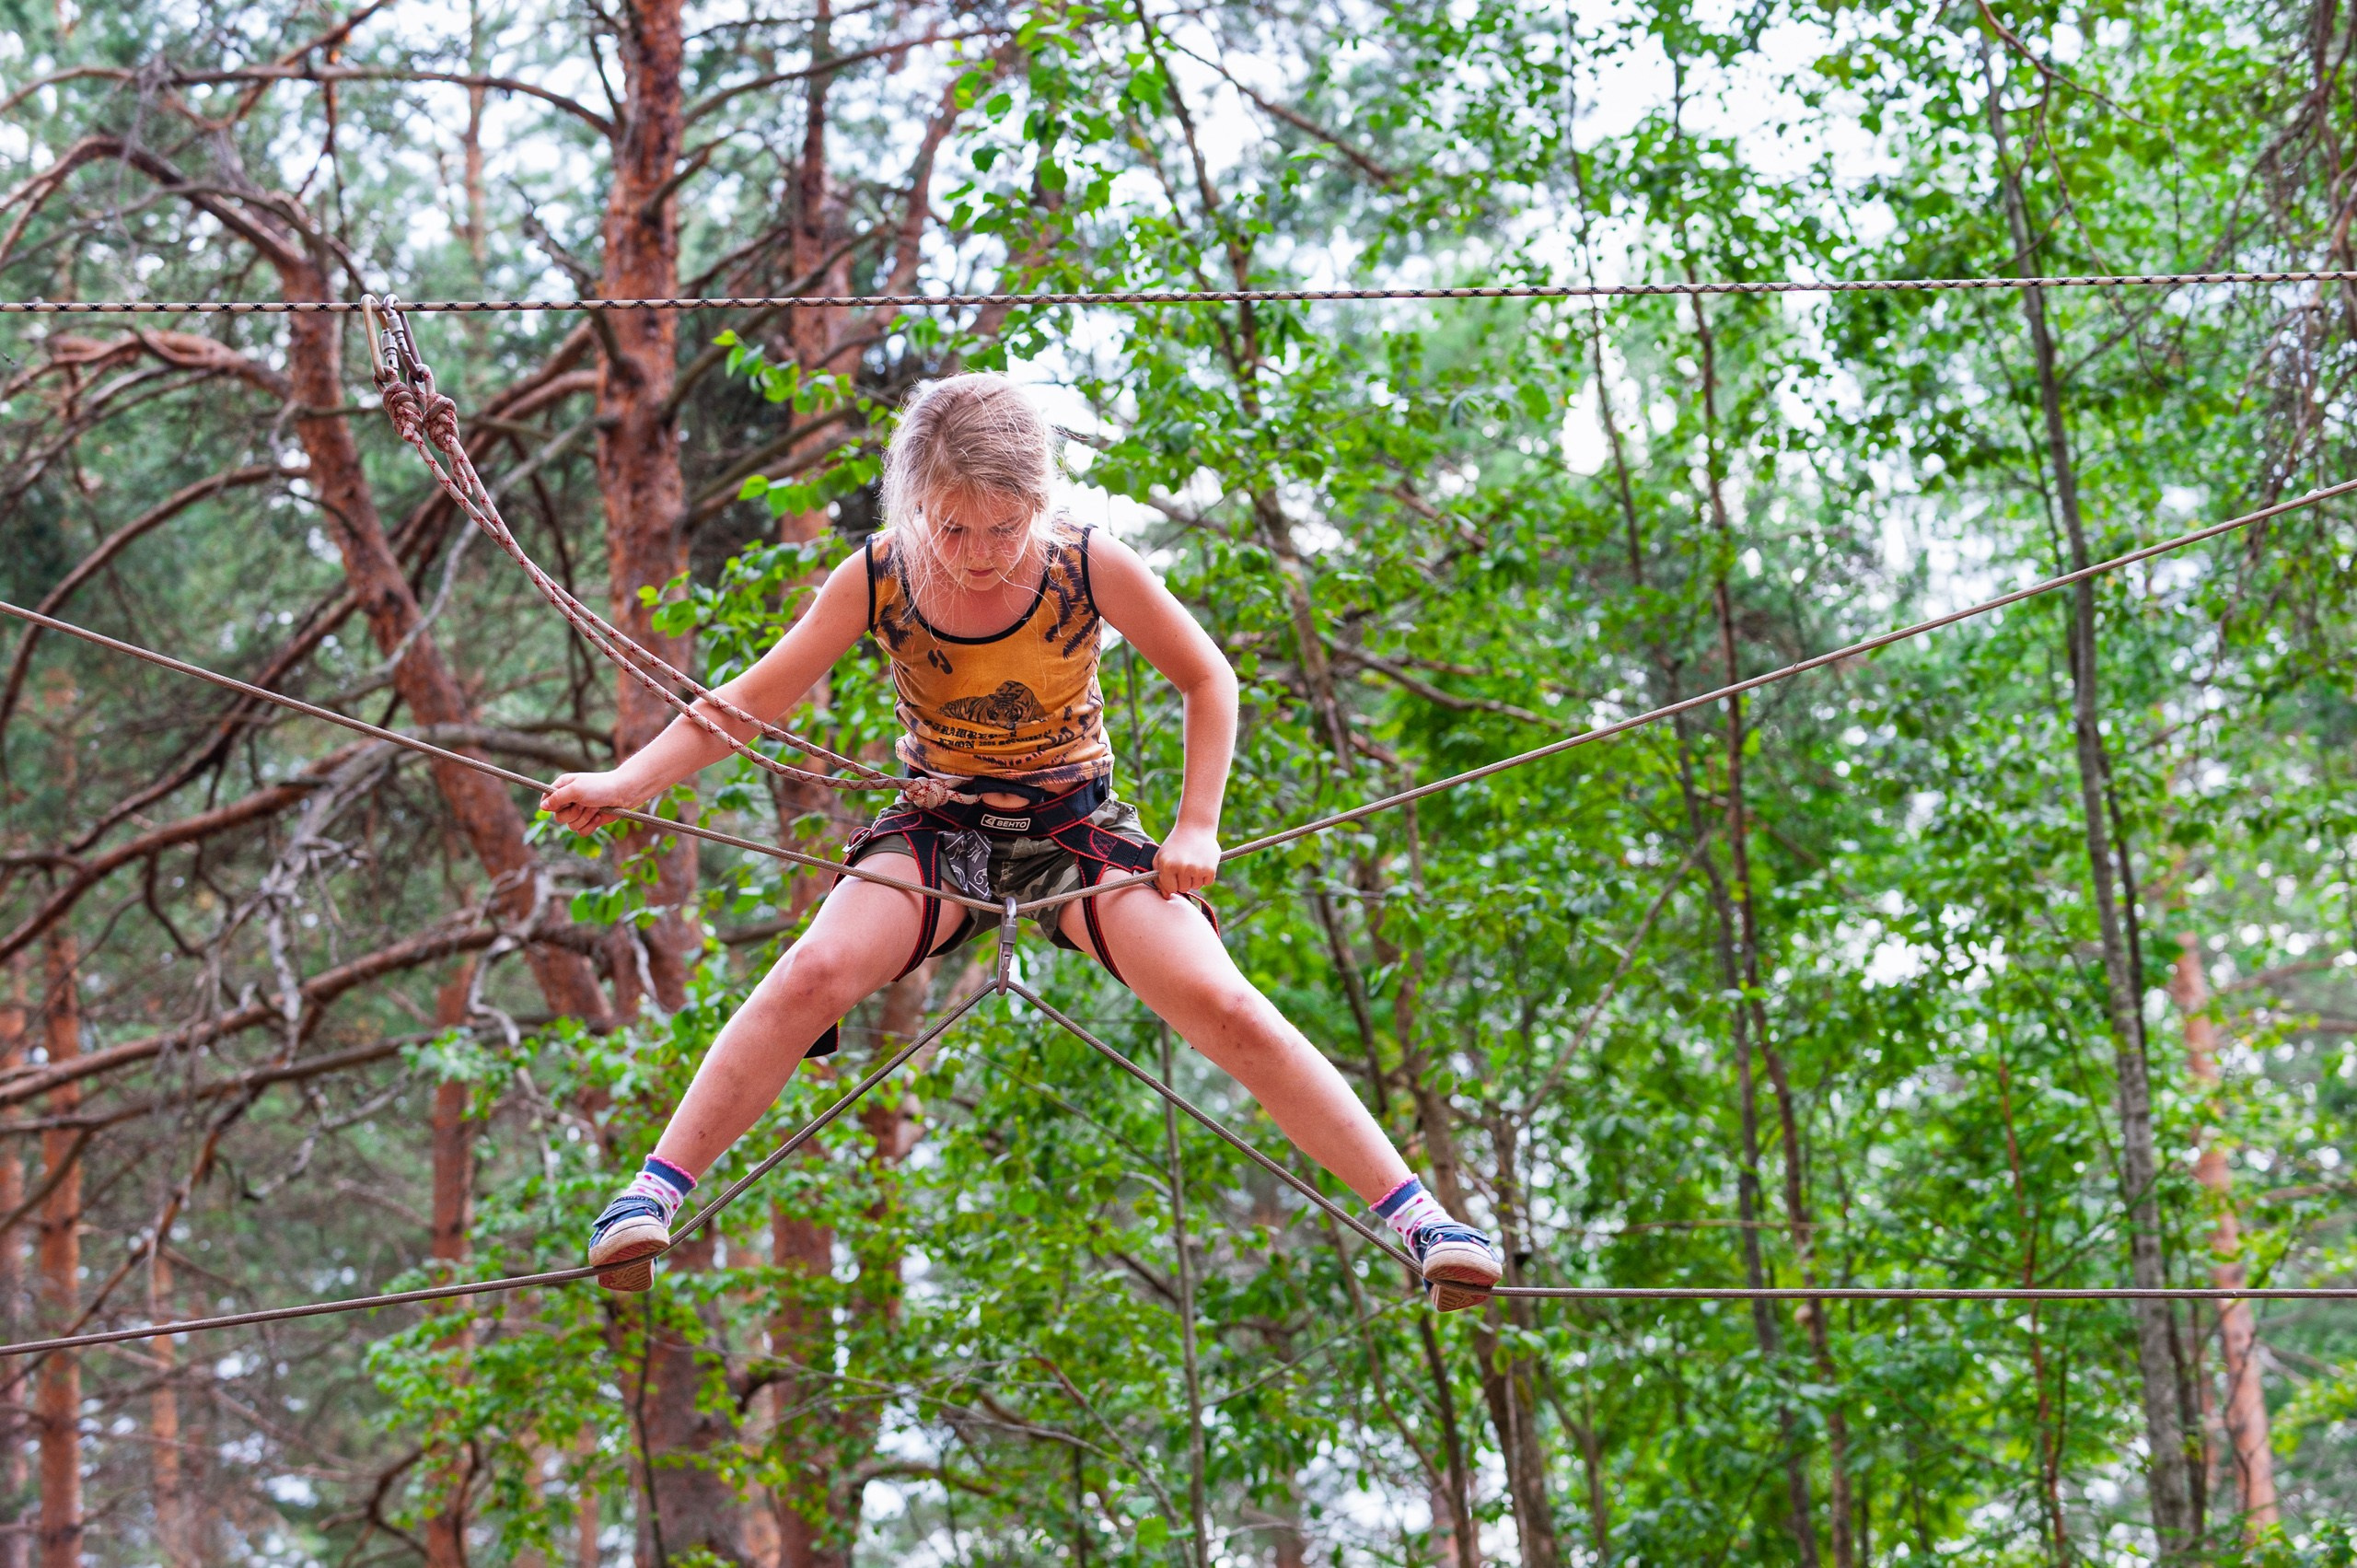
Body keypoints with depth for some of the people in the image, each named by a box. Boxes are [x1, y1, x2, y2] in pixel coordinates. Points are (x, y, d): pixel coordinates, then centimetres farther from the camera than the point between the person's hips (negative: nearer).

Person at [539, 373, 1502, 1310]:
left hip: (1077, 827, -1)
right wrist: (626, 783, -17)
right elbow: (750, 701, -6)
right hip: (940, 829, 1)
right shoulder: (876, 580, -13)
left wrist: (1197, 827, -9)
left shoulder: (1091, 568, -16)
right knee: (811, 977, -26)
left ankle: (1414, 1215, -13)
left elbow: (1207, 681, -2)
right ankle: (652, 1197, -16)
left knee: (1226, 1009, -19)